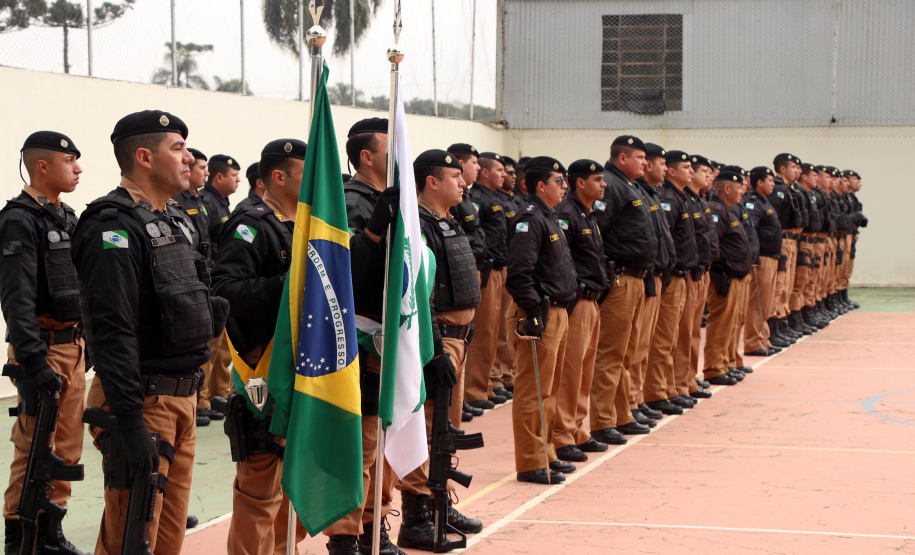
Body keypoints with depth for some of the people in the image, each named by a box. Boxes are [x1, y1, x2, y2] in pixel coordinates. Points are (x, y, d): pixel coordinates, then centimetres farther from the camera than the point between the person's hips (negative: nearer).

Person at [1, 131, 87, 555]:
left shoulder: (66, 218, 14)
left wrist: (88, 343, 18)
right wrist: (34, 362, -28)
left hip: (73, 345, 9)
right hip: (43, 345, -8)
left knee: (67, 447, 11)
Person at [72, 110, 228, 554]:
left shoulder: (172, 221, 16)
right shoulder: (115, 228, -16)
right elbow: (114, 332, -24)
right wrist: (130, 423, -29)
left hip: (181, 397, 9)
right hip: (144, 400, -9)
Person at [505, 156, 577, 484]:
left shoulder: (548, 218, 18)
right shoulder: (530, 220, -15)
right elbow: (519, 272, -23)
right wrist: (533, 312, -23)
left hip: (556, 312, 11)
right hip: (540, 314, -11)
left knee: (550, 389, 16)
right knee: (534, 391, -6)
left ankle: (545, 454, 25)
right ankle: (531, 464, -2)